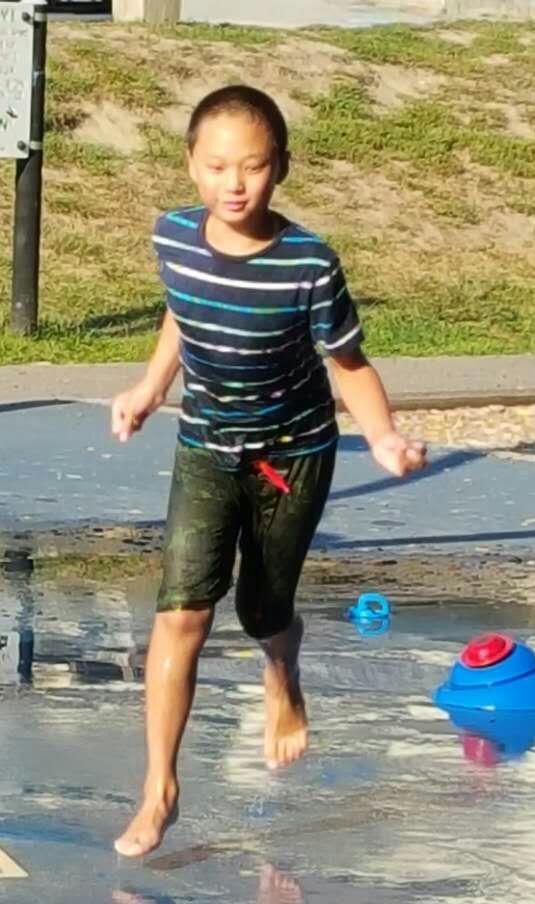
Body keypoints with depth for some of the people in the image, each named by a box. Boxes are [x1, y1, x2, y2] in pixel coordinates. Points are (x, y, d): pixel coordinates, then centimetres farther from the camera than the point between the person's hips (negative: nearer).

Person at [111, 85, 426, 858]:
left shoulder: (309, 265, -26)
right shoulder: (173, 238, -15)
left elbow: (350, 363, -14)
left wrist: (384, 437, -28)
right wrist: (150, 389, 7)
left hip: (295, 455, -2)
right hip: (206, 451, 2)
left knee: (264, 612, 14)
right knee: (182, 611, -12)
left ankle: (283, 685, 52)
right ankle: (159, 791, -5)